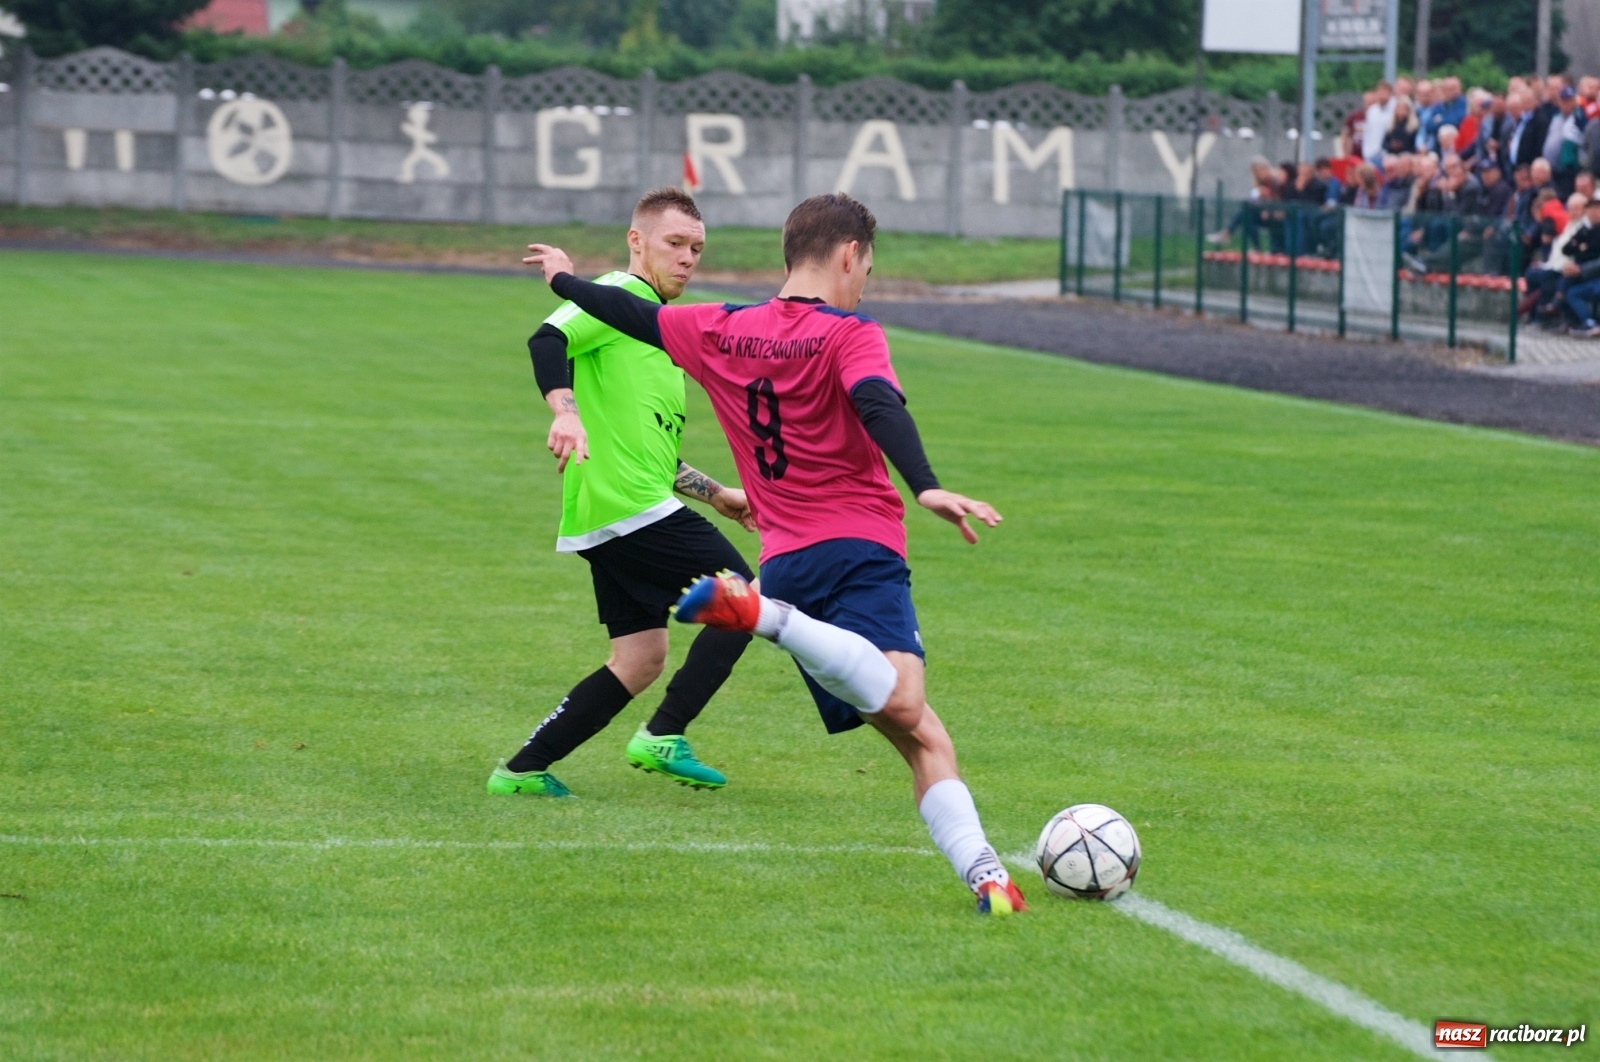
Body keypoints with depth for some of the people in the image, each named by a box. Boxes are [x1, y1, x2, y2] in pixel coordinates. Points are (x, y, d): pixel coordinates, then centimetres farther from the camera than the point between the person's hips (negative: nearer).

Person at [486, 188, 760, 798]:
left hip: (611, 518, 10)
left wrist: (715, 495, 32)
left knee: (641, 660, 9)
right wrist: (566, 414, -38)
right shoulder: (620, 296, -3)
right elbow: (548, 339, -23)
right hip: (630, 508, -10)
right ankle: (664, 737, -6)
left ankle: (523, 769, 8)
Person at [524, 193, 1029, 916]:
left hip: (786, 560, 6)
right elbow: (881, 408, -20)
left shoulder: (721, 332, 15)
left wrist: (565, 280, 48)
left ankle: (982, 872, -13)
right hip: (860, 545, -6)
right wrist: (926, 488, -34)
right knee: (900, 701, -31)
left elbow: (634, 314, 29)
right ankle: (762, 615, -45)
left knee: (916, 733, 4)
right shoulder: (849, 334, -1)